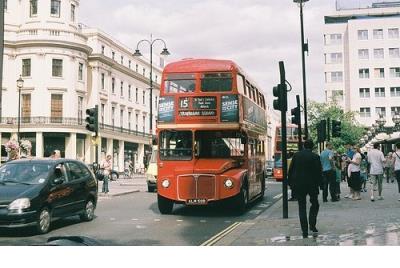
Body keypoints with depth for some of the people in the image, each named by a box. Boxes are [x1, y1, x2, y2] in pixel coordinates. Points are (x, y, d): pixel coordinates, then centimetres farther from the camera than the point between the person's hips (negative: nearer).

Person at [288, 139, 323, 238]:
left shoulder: (296, 155, 3)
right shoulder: (315, 157, -6)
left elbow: (290, 170, 5)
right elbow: (319, 172, -6)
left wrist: (291, 183, 12)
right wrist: (320, 184, 2)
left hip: (298, 185, 2)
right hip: (312, 185, -2)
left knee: (302, 207, 6)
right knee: (315, 204, 18)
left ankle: (304, 231, 4)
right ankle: (312, 225, 7)